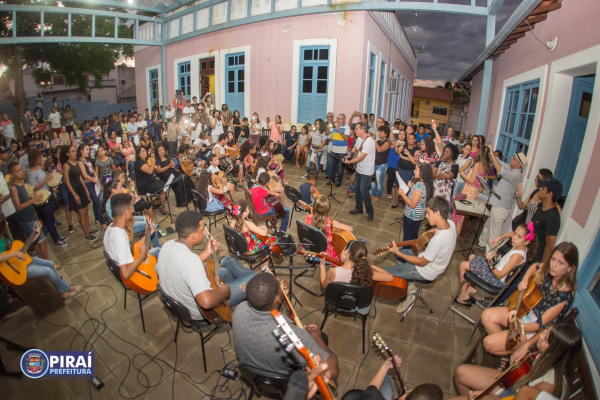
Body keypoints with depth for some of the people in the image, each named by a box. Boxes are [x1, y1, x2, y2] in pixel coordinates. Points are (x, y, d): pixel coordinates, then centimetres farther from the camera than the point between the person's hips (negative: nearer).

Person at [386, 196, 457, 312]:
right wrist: (435, 230, 0)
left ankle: (406, 296, 18)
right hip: (435, 262, 9)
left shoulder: (438, 240, -39)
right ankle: (409, 285, 23)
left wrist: (397, 252, -21)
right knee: (398, 252, 22)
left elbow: (422, 262, -24)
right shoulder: (450, 223, -14)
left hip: (426, 272, -9)